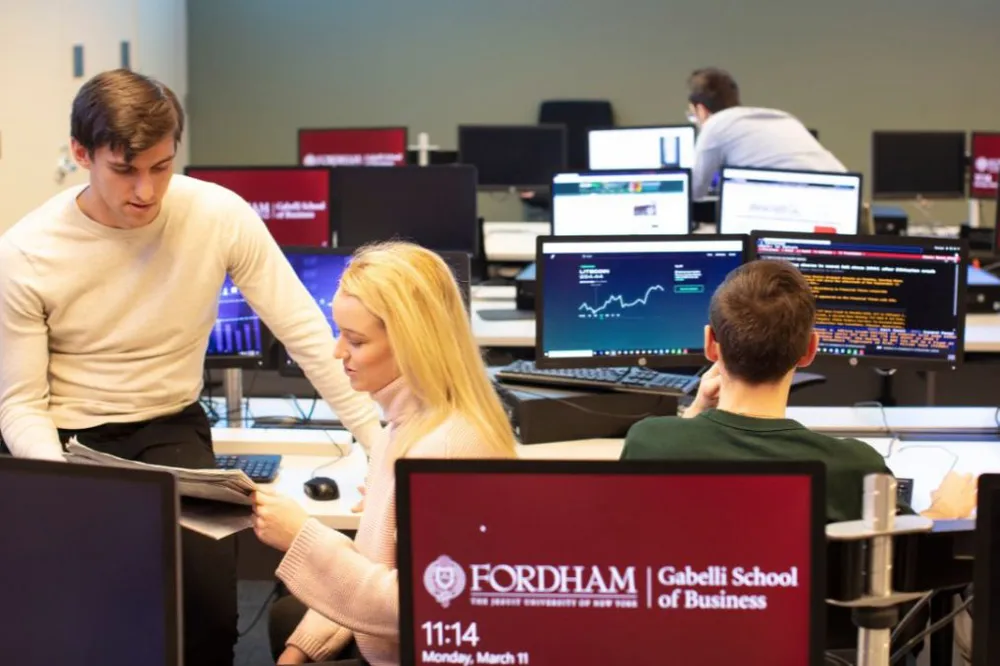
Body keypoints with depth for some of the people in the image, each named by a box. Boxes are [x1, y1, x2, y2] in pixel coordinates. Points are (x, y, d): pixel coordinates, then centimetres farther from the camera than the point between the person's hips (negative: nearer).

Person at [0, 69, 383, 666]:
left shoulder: (221, 216, -14)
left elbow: (308, 334, -8)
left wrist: (384, 444, -12)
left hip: (171, 430, 1)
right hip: (68, 438, 0)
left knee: (210, 612, -20)